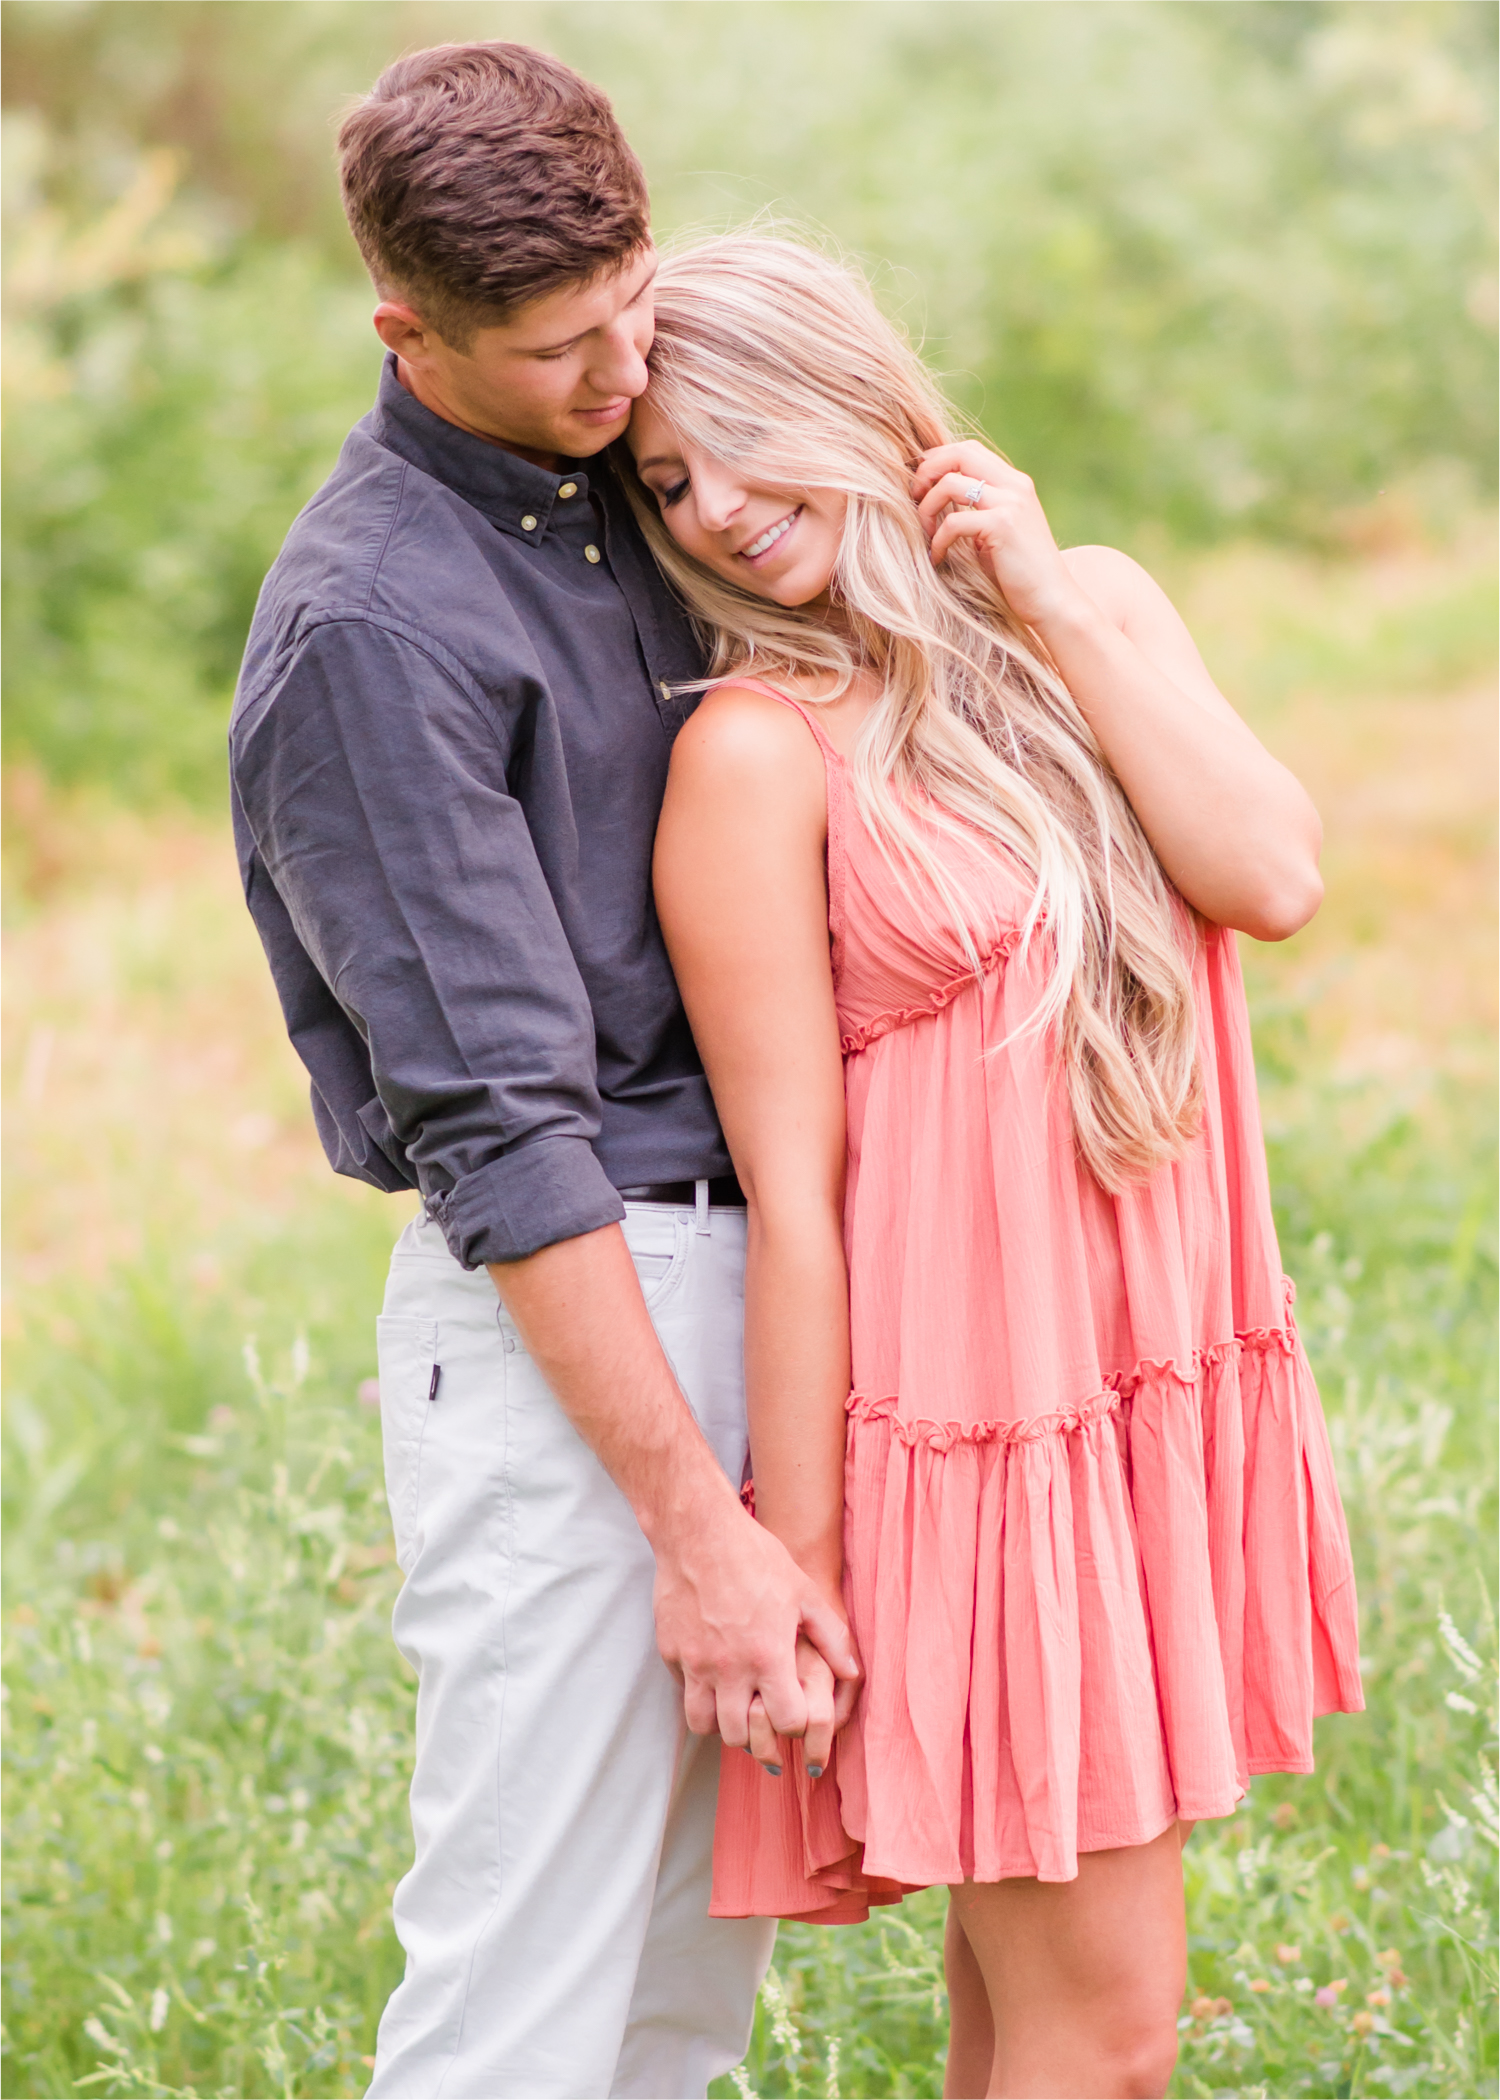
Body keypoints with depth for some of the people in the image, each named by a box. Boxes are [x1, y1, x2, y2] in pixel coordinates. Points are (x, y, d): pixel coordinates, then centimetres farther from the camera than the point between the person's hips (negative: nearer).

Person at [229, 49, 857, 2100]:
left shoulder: (612, 486, 10)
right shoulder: (373, 629, -17)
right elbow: (493, 1115, -19)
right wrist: (700, 1524, -20)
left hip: (730, 1266, 9)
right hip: (549, 1325, -9)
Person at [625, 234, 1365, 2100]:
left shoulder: (1094, 608, 6)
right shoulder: (758, 751, -12)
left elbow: (1274, 878, -8)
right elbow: (790, 1193, -13)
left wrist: (1051, 609, -9)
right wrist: (791, 1568, -12)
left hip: (1167, 1386, 6)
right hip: (972, 1425, -6)